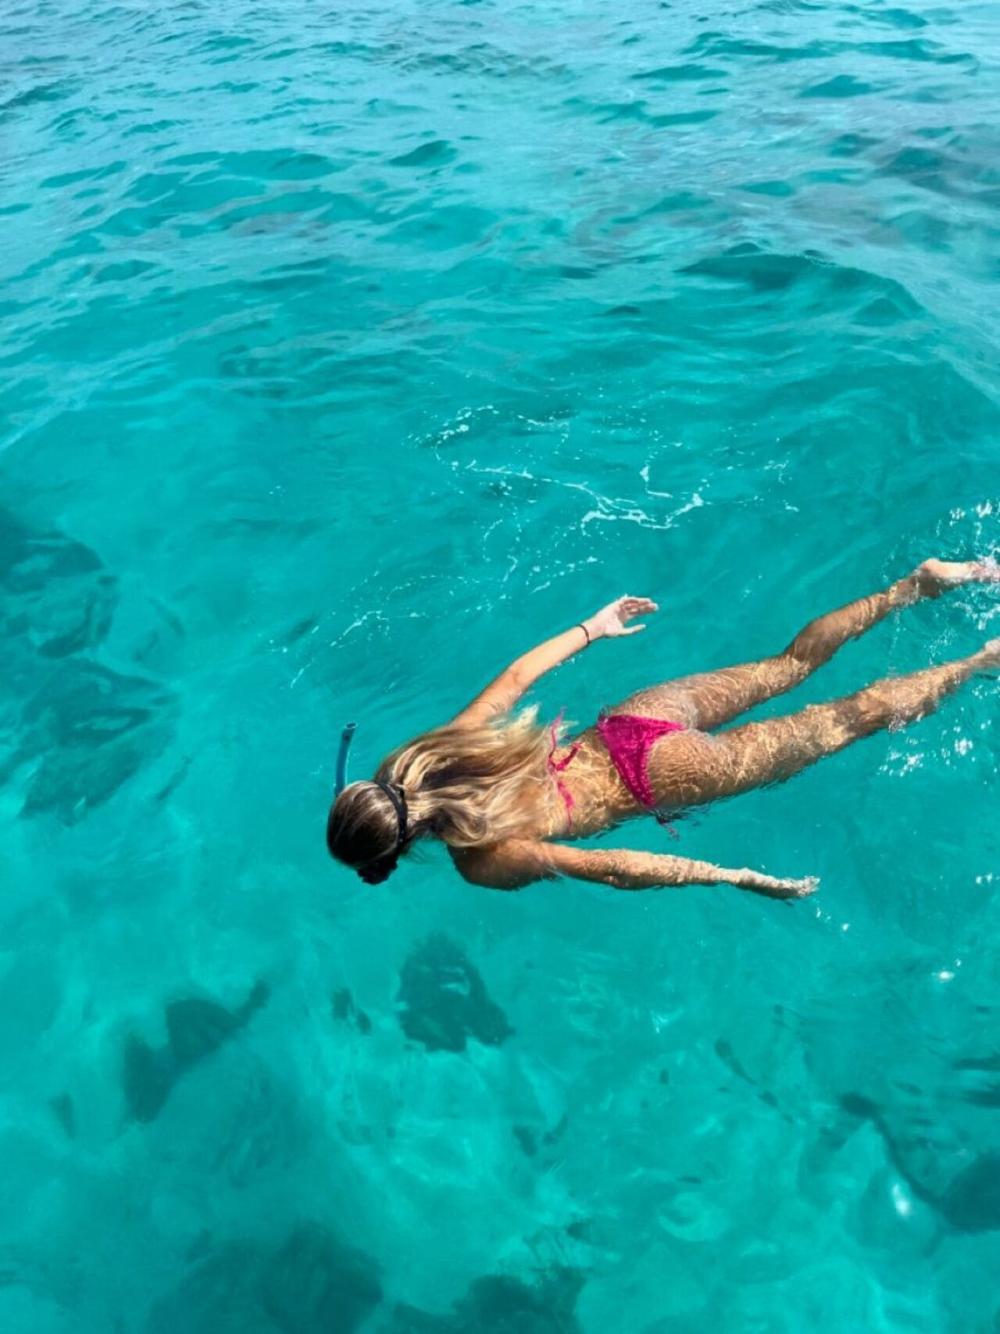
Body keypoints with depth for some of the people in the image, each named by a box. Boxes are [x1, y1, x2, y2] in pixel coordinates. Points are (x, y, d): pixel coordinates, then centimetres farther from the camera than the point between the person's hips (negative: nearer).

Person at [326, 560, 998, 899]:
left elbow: (608, 868, -24)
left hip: (660, 775, -5)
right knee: (790, 664, 21)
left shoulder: (483, 862, -19)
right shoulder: (437, 751, -3)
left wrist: (736, 878, -20)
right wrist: (592, 630, 13)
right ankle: (920, 581, 25)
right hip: (639, 717, 6)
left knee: (841, 723, 10)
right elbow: (519, 674, 2)